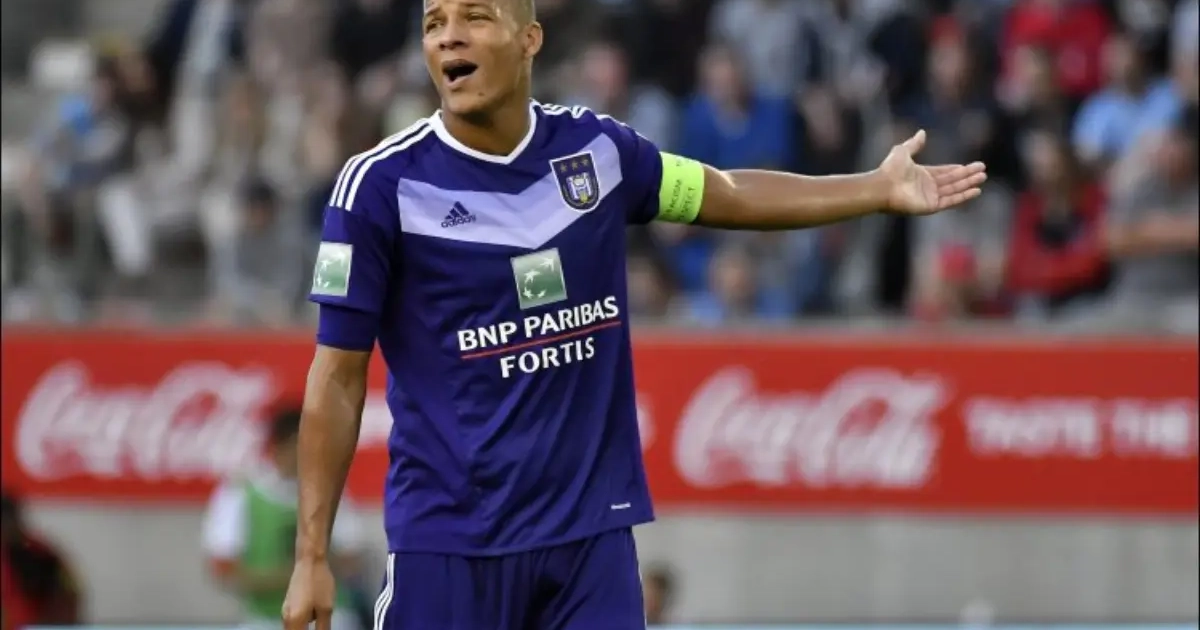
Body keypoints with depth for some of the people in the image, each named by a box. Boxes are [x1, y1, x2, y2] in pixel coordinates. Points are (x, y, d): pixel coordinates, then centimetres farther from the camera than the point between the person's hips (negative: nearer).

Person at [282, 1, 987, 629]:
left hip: (592, 531, 3)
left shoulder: (594, 148, 3)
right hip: (447, 541, -3)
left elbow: (729, 195, 23)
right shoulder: (382, 185, -8)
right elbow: (338, 379, -4)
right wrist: (313, 556, -7)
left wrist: (880, 188, 18)